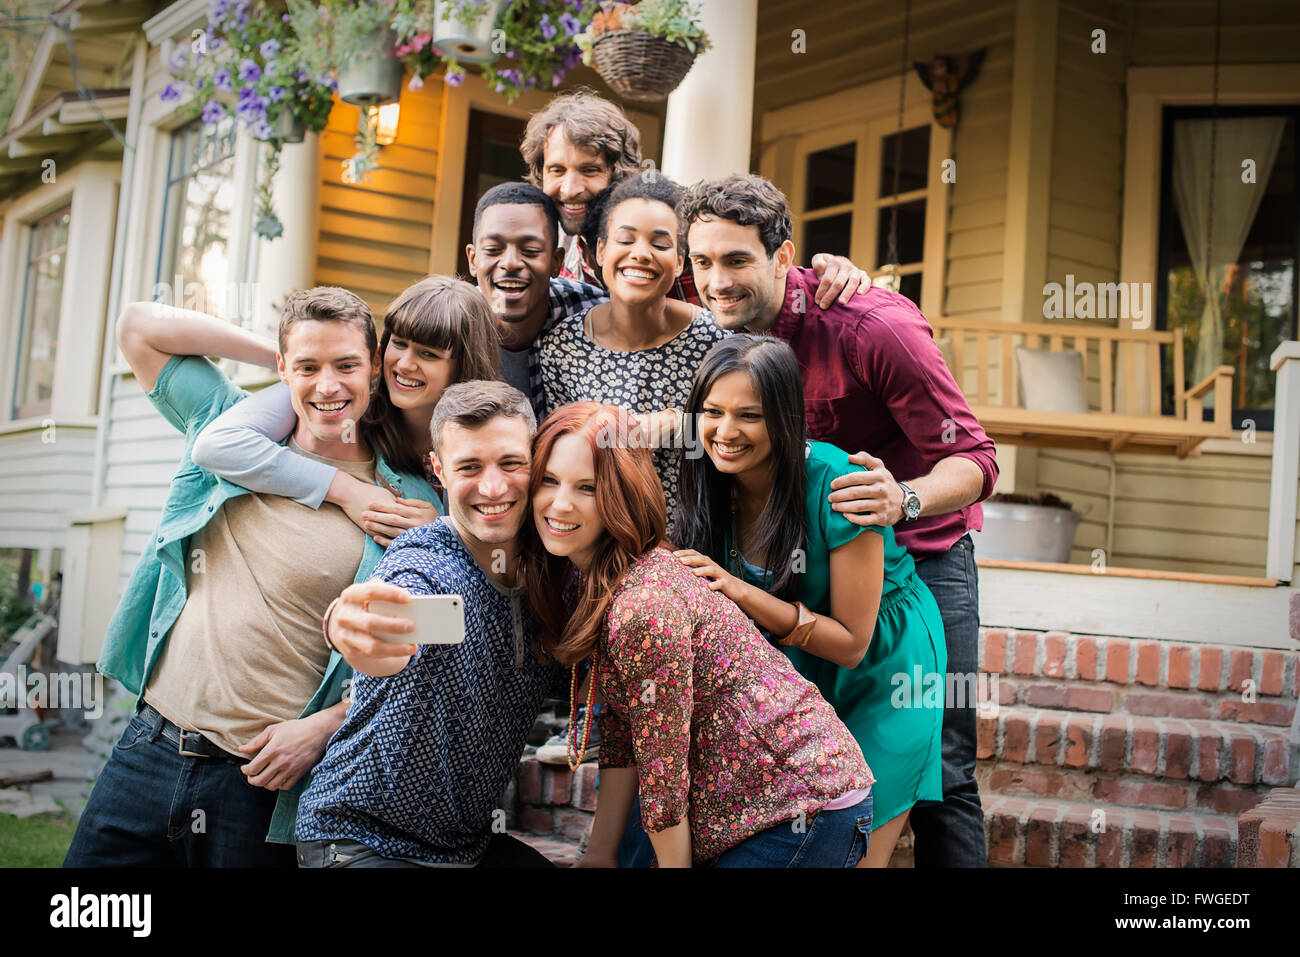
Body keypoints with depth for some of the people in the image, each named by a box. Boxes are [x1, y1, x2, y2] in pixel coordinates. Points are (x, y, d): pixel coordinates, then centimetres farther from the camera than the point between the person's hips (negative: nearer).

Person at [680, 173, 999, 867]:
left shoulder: (873, 327, -25)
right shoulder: (725, 324, -9)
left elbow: (973, 460, -24)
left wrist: (903, 498, -43)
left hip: (922, 555, -4)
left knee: (939, 772, -3)